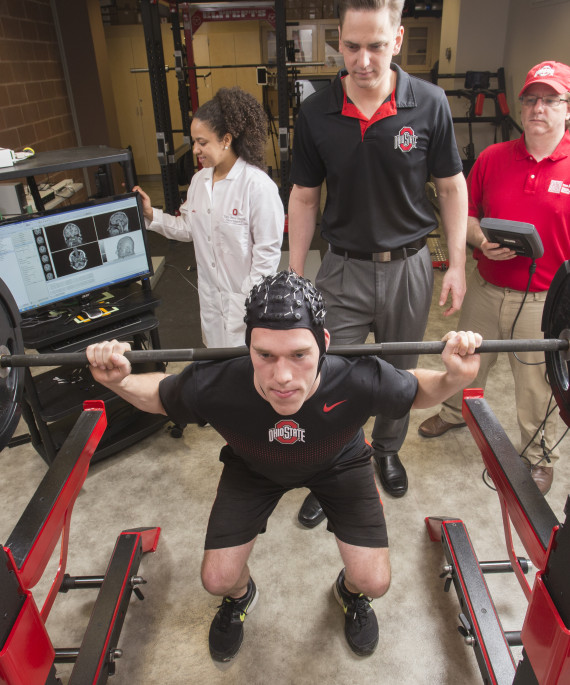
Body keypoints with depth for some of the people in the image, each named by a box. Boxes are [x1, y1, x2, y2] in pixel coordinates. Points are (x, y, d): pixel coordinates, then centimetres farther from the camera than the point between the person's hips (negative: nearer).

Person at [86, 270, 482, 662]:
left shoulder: (360, 382, -41)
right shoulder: (214, 388, -39)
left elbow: (417, 391, -17)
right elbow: (157, 397, -14)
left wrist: (453, 379, -38)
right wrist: (119, 381, -34)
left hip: (339, 463, 0)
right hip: (252, 467, 1)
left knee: (374, 581, -8)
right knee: (218, 580, -4)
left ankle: (351, 592, 34)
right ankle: (240, 596, 37)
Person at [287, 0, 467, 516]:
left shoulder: (429, 103, -8)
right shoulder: (316, 113, -6)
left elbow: (452, 187, 1)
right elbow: (304, 197, 1)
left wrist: (457, 265, -2)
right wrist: (295, 276, 1)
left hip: (408, 266, 1)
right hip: (344, 267, 0)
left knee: (400, 372, 17)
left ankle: (388, 449, 45)